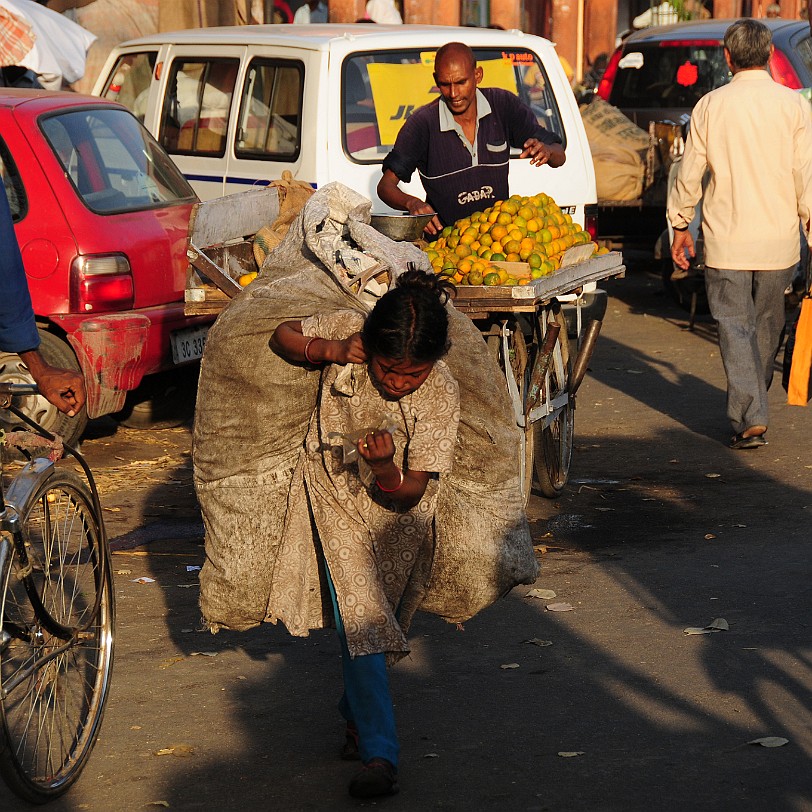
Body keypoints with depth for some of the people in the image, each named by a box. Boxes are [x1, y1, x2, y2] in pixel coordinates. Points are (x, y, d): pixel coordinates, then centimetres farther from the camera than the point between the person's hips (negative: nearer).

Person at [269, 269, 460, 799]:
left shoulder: (443, 393, -27)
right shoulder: (348, 331, -26)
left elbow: (408, 493, -24)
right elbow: (283, 336, -5)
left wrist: (385, 468, -47)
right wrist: (330, 351, -25)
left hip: (398, 502, 0)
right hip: (337, 488, 0)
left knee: (385, 612, 8)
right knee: (359, 609, -14)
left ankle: (357, 713, 38)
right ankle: (378, 754, -18)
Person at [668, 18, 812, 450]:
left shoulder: (710, 106, -4)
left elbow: (689, 174, 1)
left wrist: (680, 225, 13)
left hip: (726, 240, -2)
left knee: (735, 328, 2)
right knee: (766, 325, 18)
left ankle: (749, 418, -10)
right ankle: (753, 408, 31)